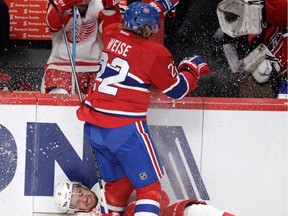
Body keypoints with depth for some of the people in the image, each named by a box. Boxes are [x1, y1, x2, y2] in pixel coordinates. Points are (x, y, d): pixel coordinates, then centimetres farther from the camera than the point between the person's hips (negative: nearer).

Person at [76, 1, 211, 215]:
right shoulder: (155, 53, -12)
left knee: (117, 181, 22)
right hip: (124, 129, -7)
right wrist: (193, 67, 18)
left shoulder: (111, 35, 5)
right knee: (149, 186, -3)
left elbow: (136, 22, 30)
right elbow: (177, 90, 1)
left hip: (93, 127, 7)